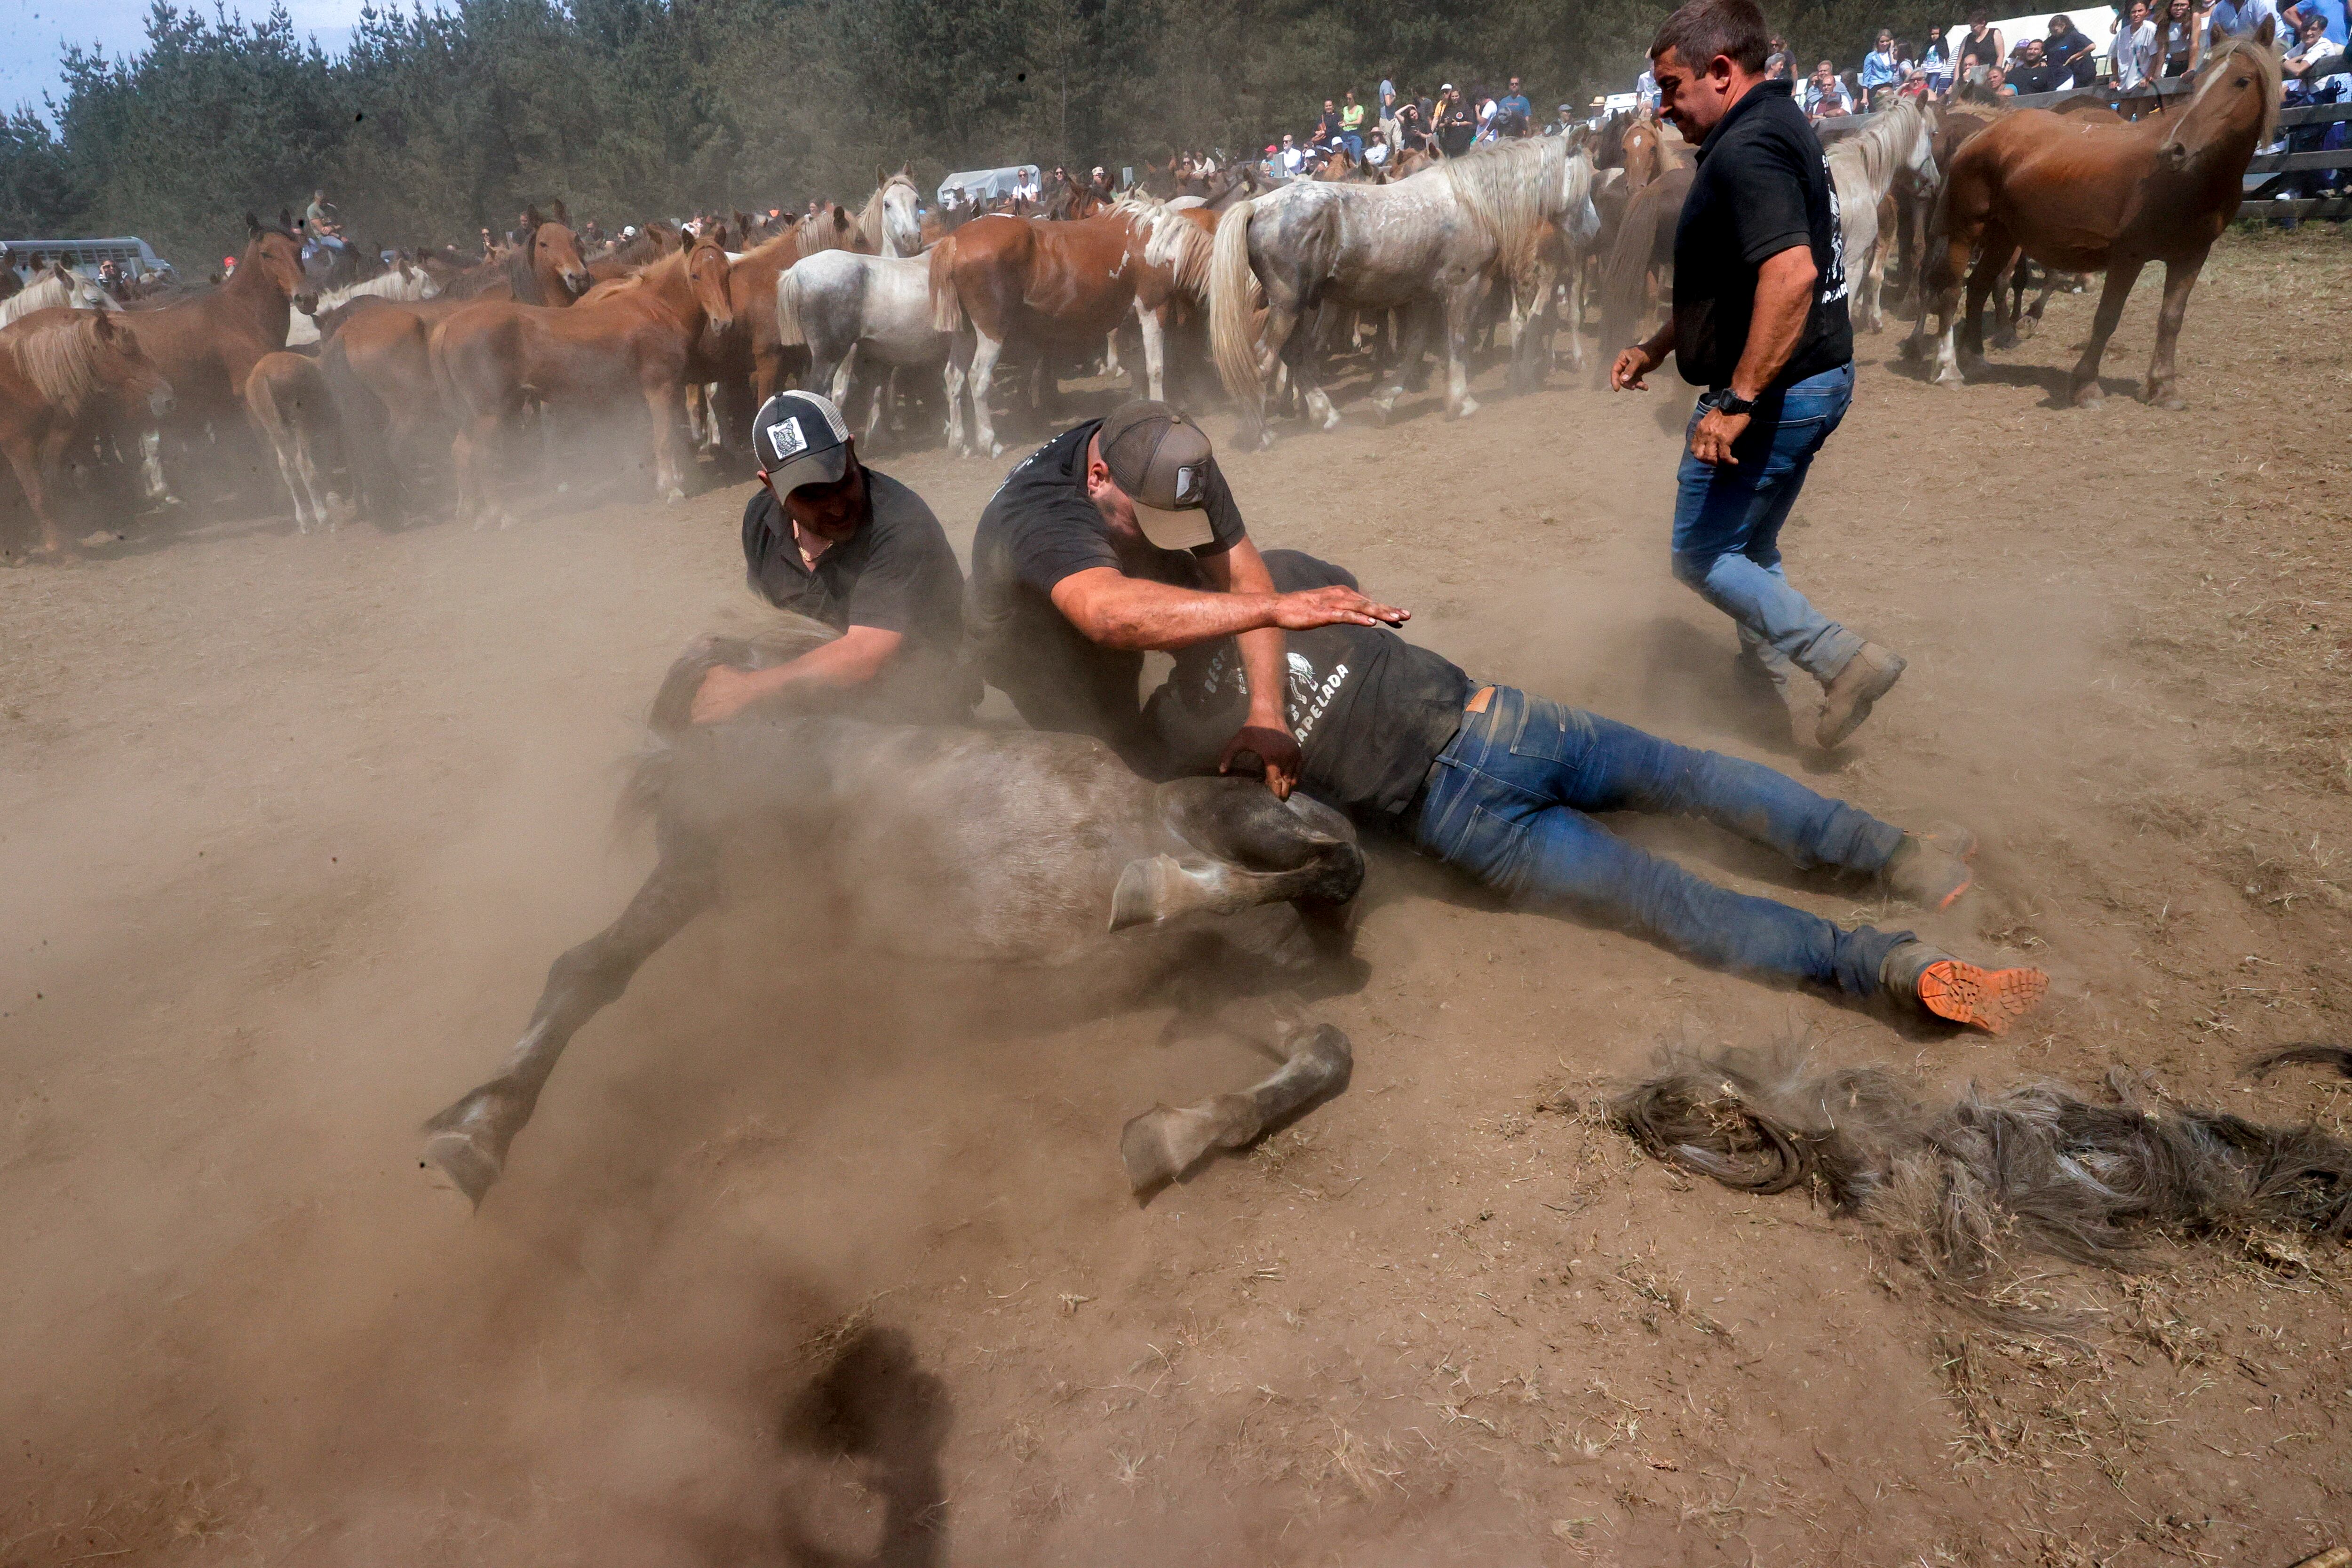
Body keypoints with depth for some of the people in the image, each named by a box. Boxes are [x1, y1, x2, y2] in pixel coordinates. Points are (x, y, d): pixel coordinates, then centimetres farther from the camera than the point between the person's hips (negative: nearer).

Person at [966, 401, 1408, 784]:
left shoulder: (1174, 464, -27)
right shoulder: (1042, 512, -47)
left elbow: (1242, 575, -30)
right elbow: (1108, 612, -67)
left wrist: (1267, 714, -42)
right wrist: (1274, 607, -75)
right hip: (1042, 648, -5)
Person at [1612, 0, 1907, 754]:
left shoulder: (1747, 149, -19)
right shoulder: (1778, 128, 15)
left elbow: (1791, 274, -32)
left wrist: (1738, 401, -31)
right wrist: (1656, 347, 20)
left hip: (1778, 389, -10)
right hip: (1816, 379, 11)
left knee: (1702, 556, 0)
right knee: (1750, 550, 20)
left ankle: (1846, 660, -3)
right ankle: (1781, 691, 29)